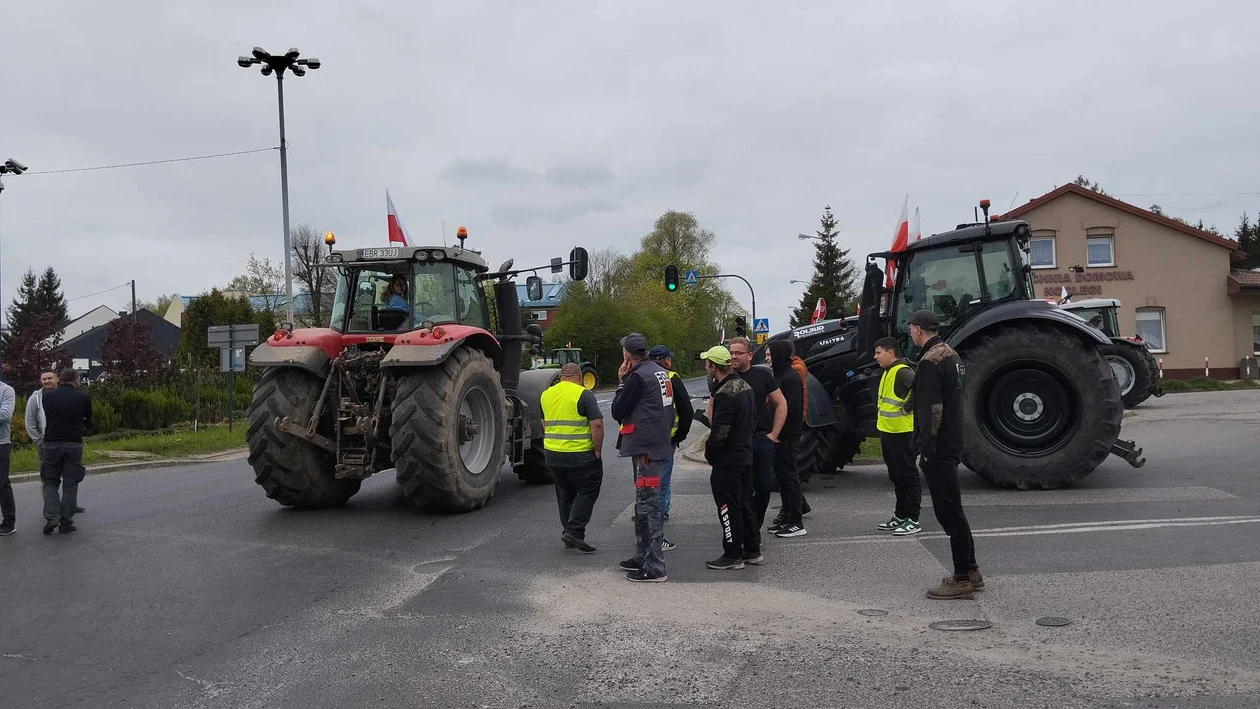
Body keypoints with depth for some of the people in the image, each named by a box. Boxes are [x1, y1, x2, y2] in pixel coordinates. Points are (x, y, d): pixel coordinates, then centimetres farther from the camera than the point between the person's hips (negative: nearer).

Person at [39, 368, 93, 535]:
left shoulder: (46, 396, 1)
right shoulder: (84, 397, -2)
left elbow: (45, 419, 13)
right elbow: (88, 421, 10)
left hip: (51, 445, 1)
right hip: (74, 445, -1)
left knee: (50, 483, 12)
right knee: (70, 485, 6)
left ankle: (51, 517, -5)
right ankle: (66, 523, 7)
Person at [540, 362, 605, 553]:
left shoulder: (546, 394, 10)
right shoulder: (584, 394, -9)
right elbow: (597, 425, -15)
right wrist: (597, 450, -6)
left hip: (552, 454, 6)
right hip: (579, 455, -6)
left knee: (565, 494, 17)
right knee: (587, 491, 4)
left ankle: (569, 532, 21)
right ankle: (574, 531, -6)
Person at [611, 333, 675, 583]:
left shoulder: (638, 377, -17)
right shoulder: (661, 373, 12)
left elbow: (617, 412, -12)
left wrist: (621, 382, -2)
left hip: (645, 449, -10)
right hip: (658, 444, 10)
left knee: (648, 506, -6)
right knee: (644, 505, 19)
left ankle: (655, 568, -2)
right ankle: (642, 556, 30)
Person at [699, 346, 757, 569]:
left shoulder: (724, 394, -22)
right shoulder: (744, 386, 9)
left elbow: (720, 431, -25)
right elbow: (753, 419, 17)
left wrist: (708, 450, -8)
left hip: (728, 460, -10)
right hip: (745, 454, 10)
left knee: (728, 507, 1)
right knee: (743, 504, 19)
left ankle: (733, 555, 8)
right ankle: (752, 550, 26)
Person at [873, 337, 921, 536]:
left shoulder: (903, 372, -16)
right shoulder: (887, 373, 14)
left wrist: (907, 408, -17)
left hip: (902, 434, -10)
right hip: (888, 433, 10)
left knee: (908, 476, -3)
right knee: (896, 477, 16)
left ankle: (913, 520, 3)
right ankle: (900, 516, 25)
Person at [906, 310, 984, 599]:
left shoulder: (930, 362, -17)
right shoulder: (951, 355, 14)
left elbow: (932, 410, -23)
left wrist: (926, 448, -21)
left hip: (937, 449, -10)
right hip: (952, 443, 10)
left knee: (949, 512, -4)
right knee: (952, 511, 17)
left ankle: (962, 580, 2)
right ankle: (971, 572, 25)